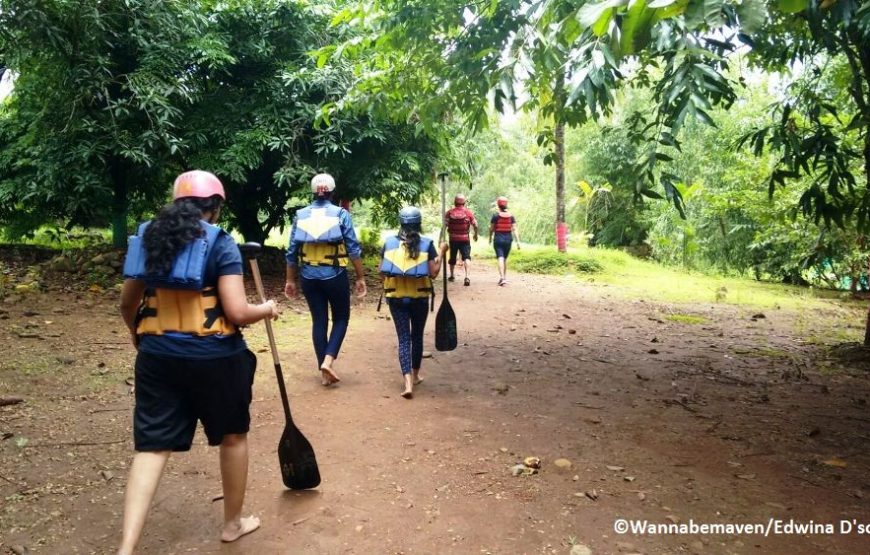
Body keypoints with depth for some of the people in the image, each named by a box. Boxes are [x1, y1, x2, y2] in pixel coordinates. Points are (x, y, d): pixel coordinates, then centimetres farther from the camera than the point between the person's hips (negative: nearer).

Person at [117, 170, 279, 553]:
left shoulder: (148, 238, 6)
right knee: (233, 436, 17)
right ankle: (233, 523, 33)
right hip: (213, 357, -4)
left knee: (152, 447, 7)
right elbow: (237, 312, -18)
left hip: (158, 356, 4)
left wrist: (141, 337, 33)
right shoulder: (220, 244, -10)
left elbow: (127, 303, 15)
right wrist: (267, 309, 3)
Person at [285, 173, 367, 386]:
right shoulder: (341, 214, -5)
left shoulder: (300, 215, 2)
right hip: (335, 276, -3)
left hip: (309, 277, 3)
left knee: (318, 321, 11)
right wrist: (361, 277, -1)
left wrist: (290, 280, 11)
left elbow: (292, 251, 3)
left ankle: (323, 371, 15)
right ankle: (328, 361, -3)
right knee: (341, 317, 14)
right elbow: (353, 249, -7)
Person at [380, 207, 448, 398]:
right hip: (419, 297, 0)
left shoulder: (389, 243, 0)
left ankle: (408, 382, -12)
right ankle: (415, 375, 32)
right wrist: (441, 253, 4)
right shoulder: (427, 244, -5)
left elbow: (382, 272, 1)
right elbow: (433, 273, -7)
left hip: (396, 297, 1)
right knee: (417, 336, 17)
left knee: (404, 338, 2)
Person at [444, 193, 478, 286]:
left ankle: (451, 275, 32)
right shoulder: (468, 212, -3)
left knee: (452, 257, 18)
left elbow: (444, 225, -10)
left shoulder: (450, 212, -2)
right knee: (466, 257, -5)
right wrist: (475, 234, 13)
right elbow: (475, 225, -2)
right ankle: (467, 276, -24)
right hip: (465, 238, -1)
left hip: (453, 239, 2)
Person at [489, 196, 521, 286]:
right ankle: (505, 277, 24)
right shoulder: (511, 216, 2)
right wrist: (518, 241, -4)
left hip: (498, 239, -3)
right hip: (508, 239, 3)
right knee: (505, 258, 18)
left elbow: (491, 228, 1)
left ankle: (502, 277, -24)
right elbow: (514, 229, -3)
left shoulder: (496, 215, -6)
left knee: (500, 258, -9)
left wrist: (490, 238, 19)